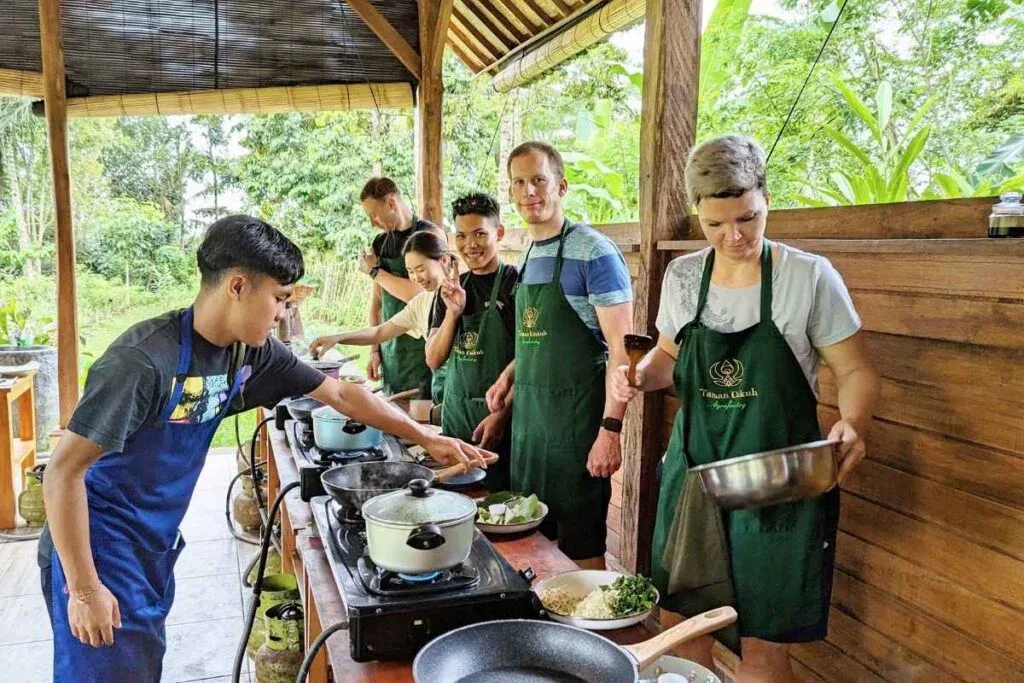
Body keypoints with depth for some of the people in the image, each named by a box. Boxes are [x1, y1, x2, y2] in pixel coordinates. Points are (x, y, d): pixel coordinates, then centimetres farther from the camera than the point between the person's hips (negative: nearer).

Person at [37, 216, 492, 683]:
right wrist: (84, 589, -20)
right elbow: (64, 471, -24)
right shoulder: (143, 359, -28)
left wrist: (426, 439, 4)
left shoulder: (251, 353, -5)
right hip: (99, 554, -7)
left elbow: (340, 395, 4)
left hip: (155, 548, 7)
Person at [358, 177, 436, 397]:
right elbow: (377, 299, 14)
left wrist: (374, 271, -6)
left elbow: (417, 293, -19)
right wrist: (375, 350, 9)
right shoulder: (380, 242, 11)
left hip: (420, 348, -6)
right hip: (389, 349, 6)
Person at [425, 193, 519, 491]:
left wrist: (502, 413, -16)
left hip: (500, 413, -5)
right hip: (456, 410, 5)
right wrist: (453, 312, -8)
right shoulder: (453, 289, 9)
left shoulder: (516, 283, -8)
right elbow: (434, 360, 6)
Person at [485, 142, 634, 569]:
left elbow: (621, 346, -17)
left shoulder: (593, 253, -13)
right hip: (528, 417, 8)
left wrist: (611, 429, -22)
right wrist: (510, 374, 9)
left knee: (581, 549, 4)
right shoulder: (529, 256, 12)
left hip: (576, 421, -8)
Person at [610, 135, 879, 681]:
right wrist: (640, 375, -6)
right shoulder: (681, 275, 1)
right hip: (693, 469, 4)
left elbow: (856, 373, -4)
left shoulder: (809, 276, -11)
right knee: (688, 622, 13)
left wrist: (851, 423, -23)